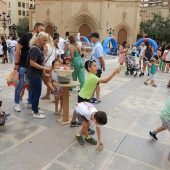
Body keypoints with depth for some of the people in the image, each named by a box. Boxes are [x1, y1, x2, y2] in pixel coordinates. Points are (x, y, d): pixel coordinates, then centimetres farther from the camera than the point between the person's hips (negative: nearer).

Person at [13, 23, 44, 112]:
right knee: (20, 85, 2)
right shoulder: (26, 36, -10)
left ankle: (30, 103, 23)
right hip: (23, 66, -5)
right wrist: (16, 63, -14)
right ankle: (16, 103, 19)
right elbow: (18, 49, -11)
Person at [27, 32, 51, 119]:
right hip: (34, 75, -9)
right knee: (37, 94, -1)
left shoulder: (39, 48, 10)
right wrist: (44, 68, -22)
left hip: (37, 74, 9)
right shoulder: (35, 49, -19)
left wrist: (43, 70, 18)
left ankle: (34, 109, 31)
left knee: (35, 93, 17)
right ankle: (36, 113, 11)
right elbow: (32, 63, -24)